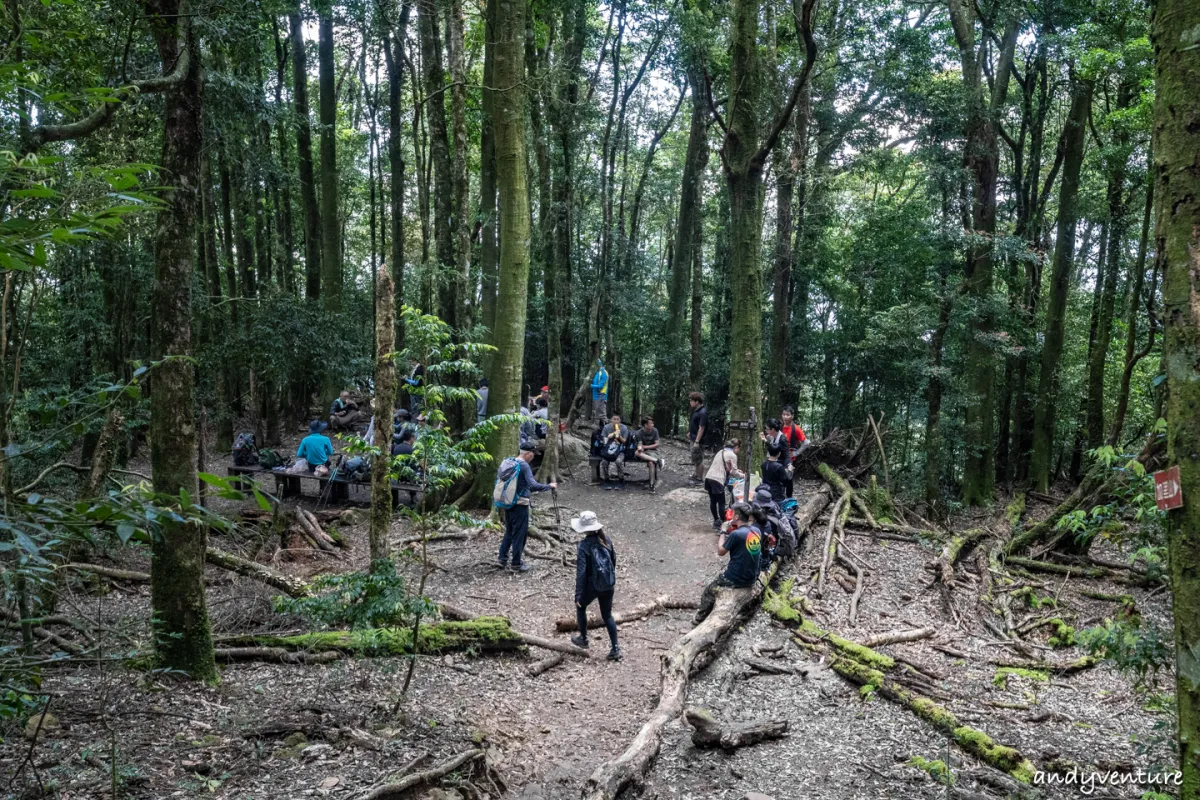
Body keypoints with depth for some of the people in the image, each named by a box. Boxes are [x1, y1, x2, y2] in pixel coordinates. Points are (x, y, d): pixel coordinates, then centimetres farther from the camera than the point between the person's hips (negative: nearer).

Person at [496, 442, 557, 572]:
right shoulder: (524, 465, -15)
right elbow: (533, 485, -24)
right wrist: (549, 486, -12)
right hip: (520, 504, -8)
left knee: (509, 531, 18)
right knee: (519, 533, 1)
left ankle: (502, 559, 17)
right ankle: (516, 564, 7)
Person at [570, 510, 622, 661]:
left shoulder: (584, 545, -19)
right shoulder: (606, 540, -3)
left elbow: (581, 572, -19)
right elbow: (614, 560, 10)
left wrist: (578, 595, -14)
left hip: (592, 586, -4)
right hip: (608, 585, 4)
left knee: (580, 607, 25)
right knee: (607, 616, 18)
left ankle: (583, 638, 39)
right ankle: (615, 649, 14)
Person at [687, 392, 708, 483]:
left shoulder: (702, 413, -22)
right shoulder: (696, 410, 8)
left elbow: (701, 428, -24)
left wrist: (697, 442, -25)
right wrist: (690, 433, 22)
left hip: (698, 440, -10)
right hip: (694, 439, 10)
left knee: (699, 460, 0)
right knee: (694, 459, 20)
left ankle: (699, 478, 8)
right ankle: (695, 475, 32)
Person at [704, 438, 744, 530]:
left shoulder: (721, 452, 19)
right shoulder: (732, 455, -5)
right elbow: (733, 472, -2)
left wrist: (736, 471, 29)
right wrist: (743, 475, 14)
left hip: (708, 478, 8)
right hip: (717, 481, -8)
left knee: (713, 501, 16)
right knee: (721, 503, 2)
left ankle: (716, 521, 27)